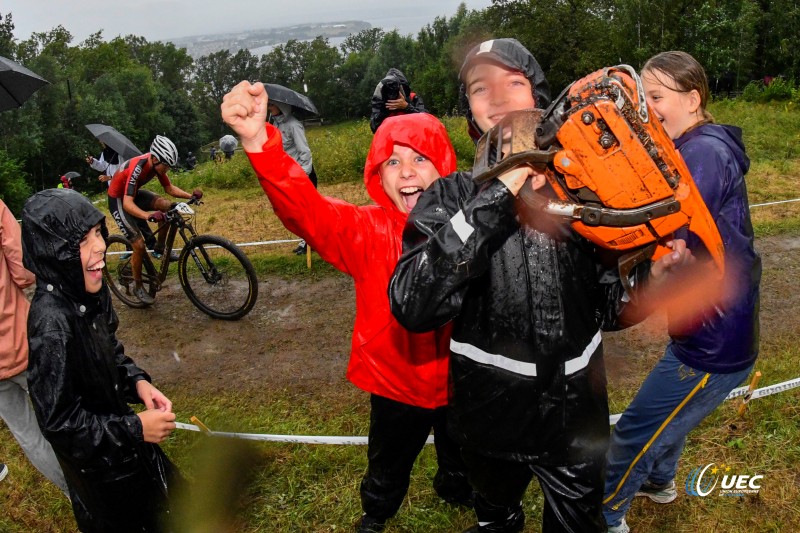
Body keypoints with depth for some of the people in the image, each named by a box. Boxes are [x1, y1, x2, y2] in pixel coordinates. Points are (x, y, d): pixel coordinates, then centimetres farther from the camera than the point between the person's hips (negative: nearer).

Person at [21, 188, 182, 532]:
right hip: (96, 460, -7)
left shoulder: (91, 291, -11)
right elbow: (58, 421, -29)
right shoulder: (52, 323, -35)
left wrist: (137, 381, -10)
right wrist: (135, 428, -24)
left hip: (114, 421, 7)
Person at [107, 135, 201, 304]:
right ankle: (138, 287, 8)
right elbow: (127, 203, -44)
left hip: (134, 193, 7)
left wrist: (190, 196, -18)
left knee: (167, 206, -18)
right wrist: (147, 215, -61)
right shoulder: (137, 168, -37)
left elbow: (169, 188, -2)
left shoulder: (156, 163, -14)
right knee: (139, 245, -12)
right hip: (118, 200, -7)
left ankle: (160, 247, 3)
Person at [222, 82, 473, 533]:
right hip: (395, 384, -1)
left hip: (461, 380, 1)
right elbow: (304, 208, -36)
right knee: (388, 467, 26)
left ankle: (459, 496, 64)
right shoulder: (367, 229, -18)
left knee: (463, 459, 30)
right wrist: (259, 141, -51)